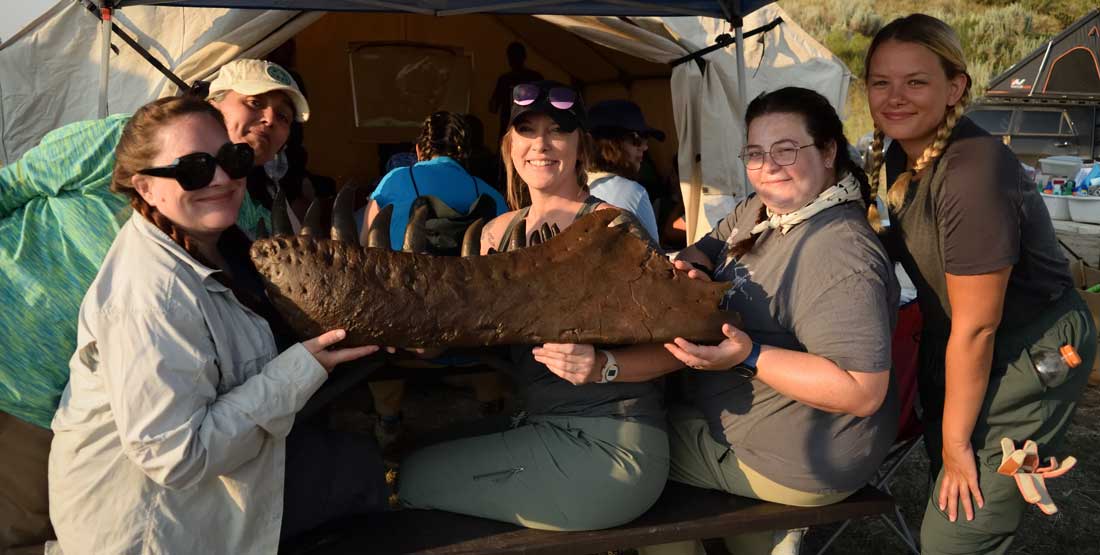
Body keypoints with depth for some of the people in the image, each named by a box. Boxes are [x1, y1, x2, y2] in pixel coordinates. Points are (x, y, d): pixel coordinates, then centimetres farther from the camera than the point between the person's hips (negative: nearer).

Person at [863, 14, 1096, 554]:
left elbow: (976, 329, -24)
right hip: (949, 348, 8)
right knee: (949, 500, 21)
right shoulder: (901, 155, -2)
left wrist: (957, 439, -13)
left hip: (1029, 357, -8)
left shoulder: (974, 173, -29)